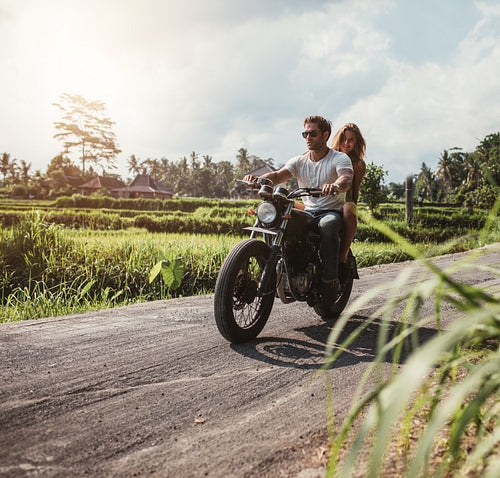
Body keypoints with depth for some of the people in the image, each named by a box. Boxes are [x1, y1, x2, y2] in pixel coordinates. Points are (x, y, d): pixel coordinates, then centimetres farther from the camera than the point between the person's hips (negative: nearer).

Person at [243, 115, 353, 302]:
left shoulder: (340, 158, -3)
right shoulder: (299, 161, 10)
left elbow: (347, 179, -25)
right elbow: (278, 176, -7)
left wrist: (335, 186, -50)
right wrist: (257, 180, -29)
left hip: (332, 211, -4)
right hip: (307, 212, 5)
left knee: (327, 224, -40)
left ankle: (330, 280, -30)